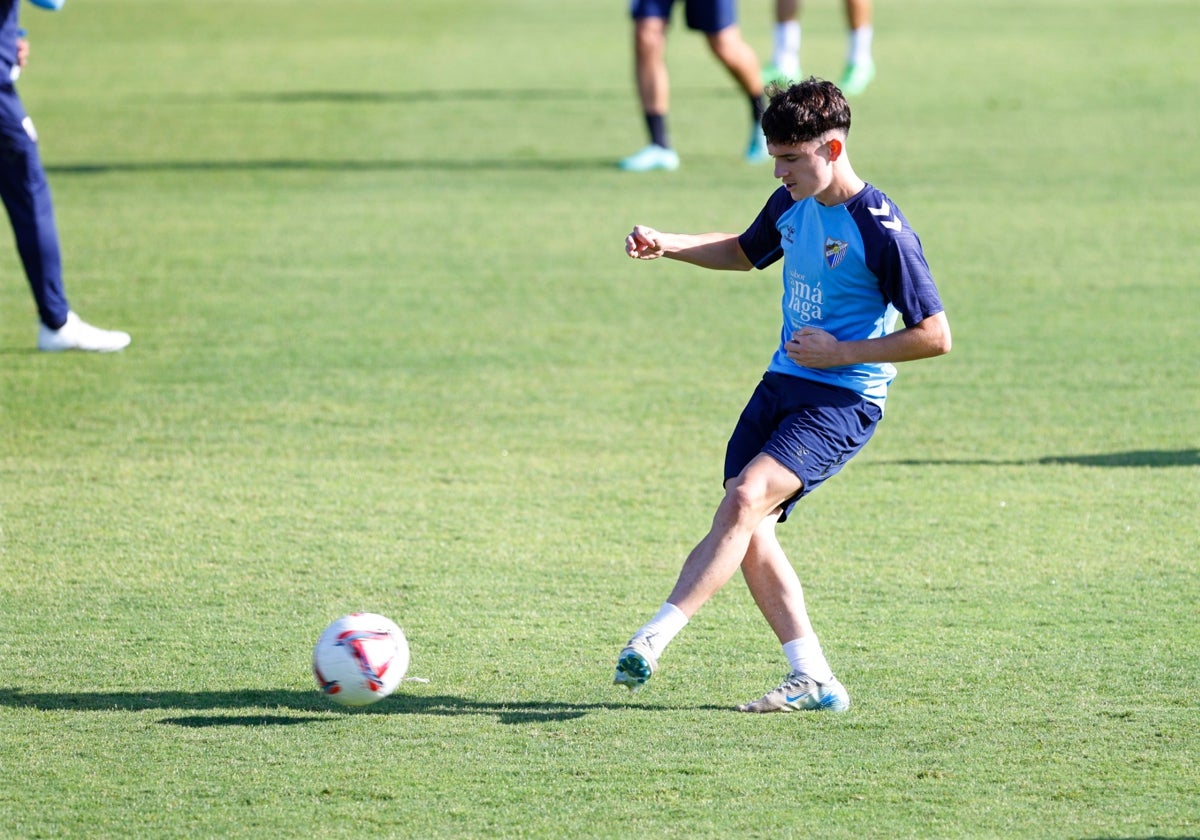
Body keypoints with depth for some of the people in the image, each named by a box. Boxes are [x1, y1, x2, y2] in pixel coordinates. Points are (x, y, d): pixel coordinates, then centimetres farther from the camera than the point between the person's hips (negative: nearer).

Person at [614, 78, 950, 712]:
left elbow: (934, 337, -14)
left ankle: (653, 638, -30)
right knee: (750, 535, -3)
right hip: (782, 384, 8)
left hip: (843, 402, -8)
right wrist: (665, 245, 14)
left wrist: (840, 352, -16)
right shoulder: (792, 205, 6)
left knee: (746, 498, -26)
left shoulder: (881, 232, -17)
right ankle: (813, 681, 2)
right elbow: (745, 253, 29)